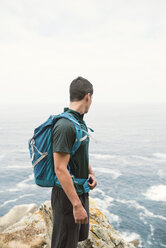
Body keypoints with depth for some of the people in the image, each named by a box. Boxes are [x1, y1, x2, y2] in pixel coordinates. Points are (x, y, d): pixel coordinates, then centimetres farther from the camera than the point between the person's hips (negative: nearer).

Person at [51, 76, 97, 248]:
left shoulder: (80, 122, 7)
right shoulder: (65, 126, -25)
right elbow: (60, 169, -27)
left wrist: (91, 173, 6)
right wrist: (77, 205, -25)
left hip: (81, 191, 9)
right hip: (67, 195, -9)